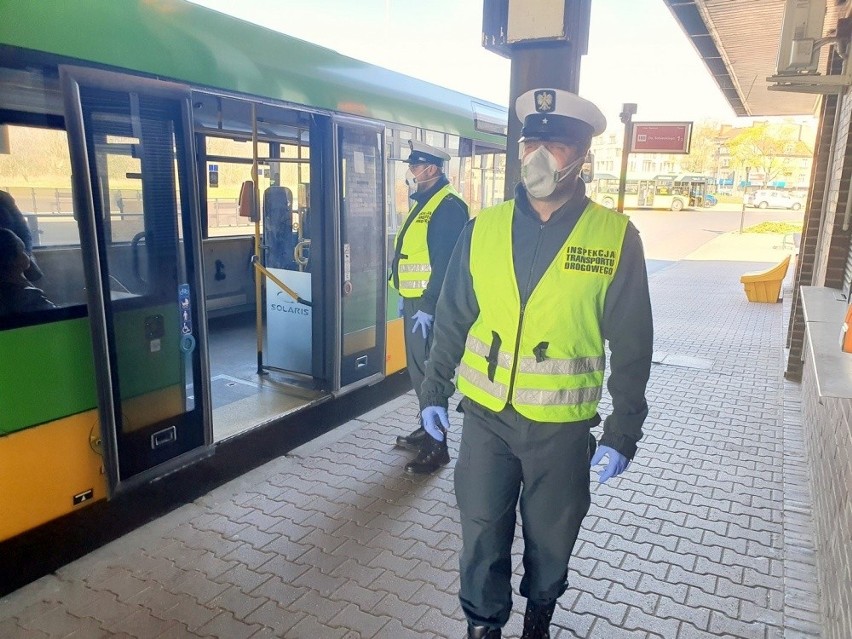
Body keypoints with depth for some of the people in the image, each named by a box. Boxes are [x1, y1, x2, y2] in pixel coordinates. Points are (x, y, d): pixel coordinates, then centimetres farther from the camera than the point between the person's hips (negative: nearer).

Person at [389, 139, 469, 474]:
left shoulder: (449, 206, -15)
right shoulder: (423, 204, 17)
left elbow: (445, 264, -22)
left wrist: (427, 306, -24)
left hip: (429, 305, -10)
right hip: (415, 301, 10)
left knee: (428, 371, -4)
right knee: (417, 369, 17)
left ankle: (437, 447, 7)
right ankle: (427, 428, 33)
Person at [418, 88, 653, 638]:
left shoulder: (615, 237, -8)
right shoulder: (483, 228, -2)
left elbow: (631, 345, -5)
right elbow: (453, 318, 5)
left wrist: (622, 432, -5)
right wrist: (434, 390, 7)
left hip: (563, 424, -1)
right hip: (486, 414, 2)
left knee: (551, 536, 19)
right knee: (482, 533, 13)